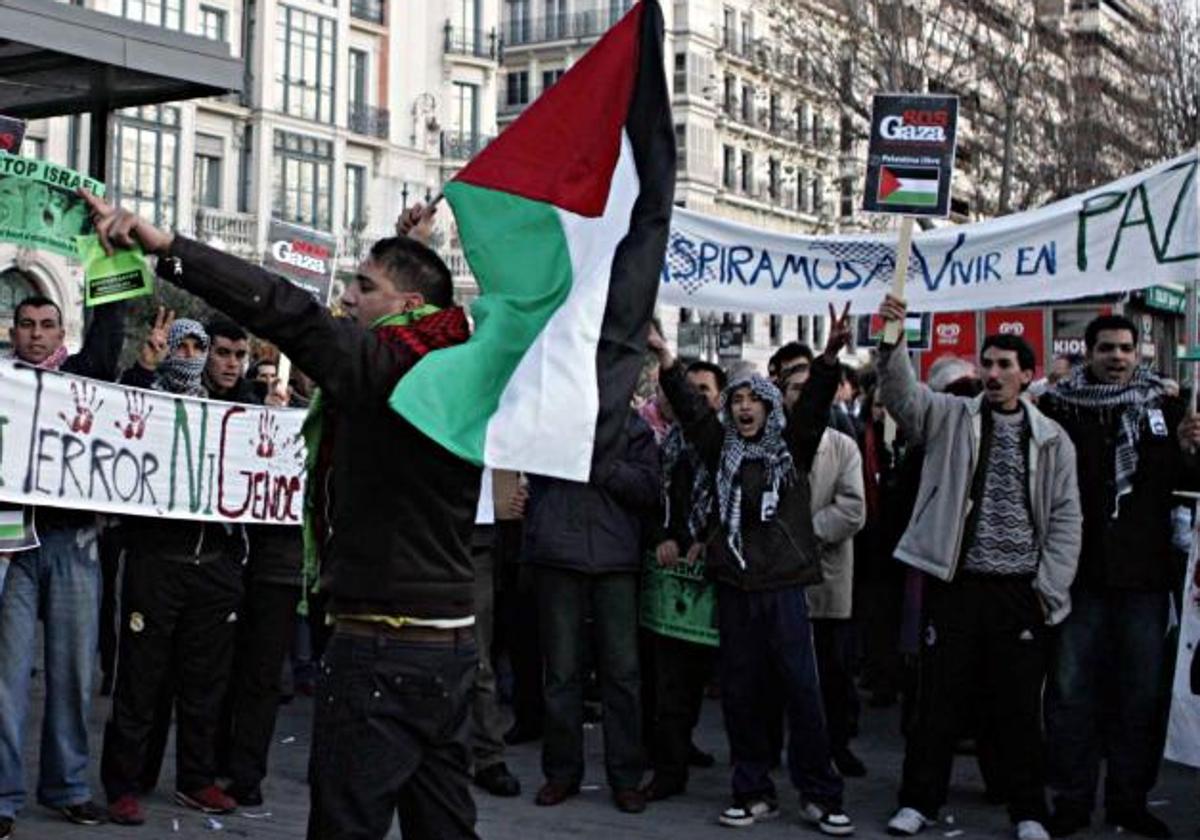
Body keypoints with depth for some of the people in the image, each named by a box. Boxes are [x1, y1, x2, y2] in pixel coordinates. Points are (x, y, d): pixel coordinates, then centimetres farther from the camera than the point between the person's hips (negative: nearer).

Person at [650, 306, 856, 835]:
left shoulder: (792, 448, 7)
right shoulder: (720, 450, 13)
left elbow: (814, 402, -8)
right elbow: (688, 405, 4)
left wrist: (830, 356, -24)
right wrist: (665, 359, -9)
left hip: (783, 583, -3)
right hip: (734, 584, 3)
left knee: (802, 688, -4)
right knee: (739, 692, 6)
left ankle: (820, 796, 3)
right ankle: (754, 793, 16)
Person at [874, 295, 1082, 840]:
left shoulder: (1050, 439, 7)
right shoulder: (952, 417, 6)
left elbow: (1066, 518, 5)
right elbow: (902, 392, -11)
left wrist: (1050, 588, -3)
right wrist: (892, 343, -29)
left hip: (1020, 591, 0)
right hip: (955, 584, 0)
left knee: (1020, 704, 6)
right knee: (940, 697, 6)